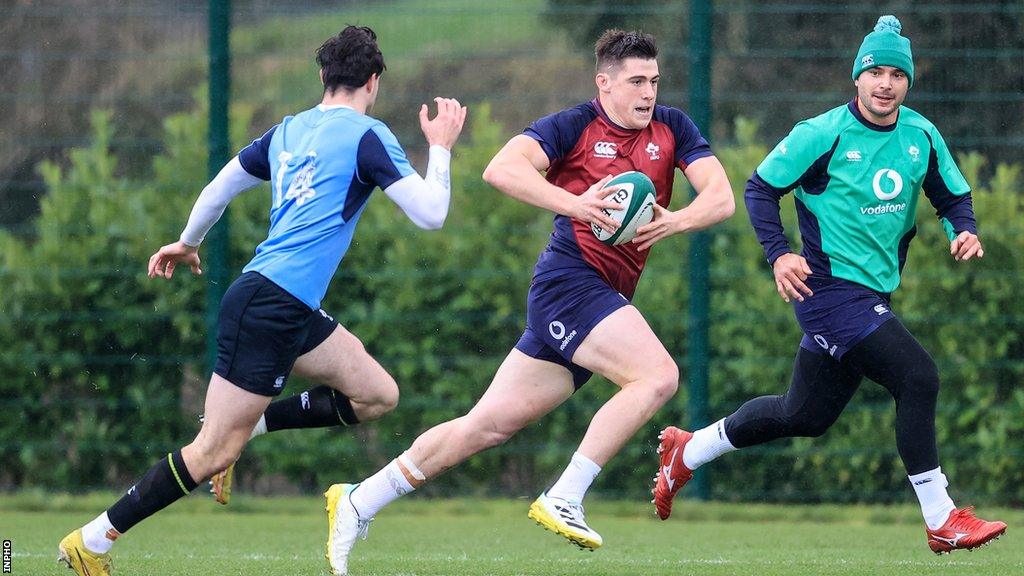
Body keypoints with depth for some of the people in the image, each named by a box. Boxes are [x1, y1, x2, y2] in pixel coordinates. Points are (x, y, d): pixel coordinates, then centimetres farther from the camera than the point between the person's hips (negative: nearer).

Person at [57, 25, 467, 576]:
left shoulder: (288, 131, 14)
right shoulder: (367, 137, -9)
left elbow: (220, 186, 23)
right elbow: (430, 213, -12)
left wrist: (188, 243, 39)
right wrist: (440, 147, 3)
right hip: (269, 306, -9)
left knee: (378, 394, 10)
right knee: (214, 453, -6)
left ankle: (244, 426, 10)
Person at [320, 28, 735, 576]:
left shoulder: (672, 128, 10)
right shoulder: (572, 126, -6)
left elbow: (721, 198, 3)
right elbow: (501, 169, -20)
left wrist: (674, 221, -18)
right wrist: (574, 204, -31)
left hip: (605, 296, 7)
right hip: (571, 279, -7)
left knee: (492, 423, 7)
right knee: (658, 374, -23)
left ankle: (359, 501, 14)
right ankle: (563, 500, -18)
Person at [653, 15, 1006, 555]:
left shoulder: (922, 136, 4)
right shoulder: (823, 135, -12)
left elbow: (953, 194, 16)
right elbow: (761, 187, -4)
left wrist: (964, 229, -6)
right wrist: (779, 253, -16)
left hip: (872, 295, 8)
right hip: (829, 287, -8)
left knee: (805, 415, 17)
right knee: (917, 377, -21)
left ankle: (689, 450, 36)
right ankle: (942, 521, -15)